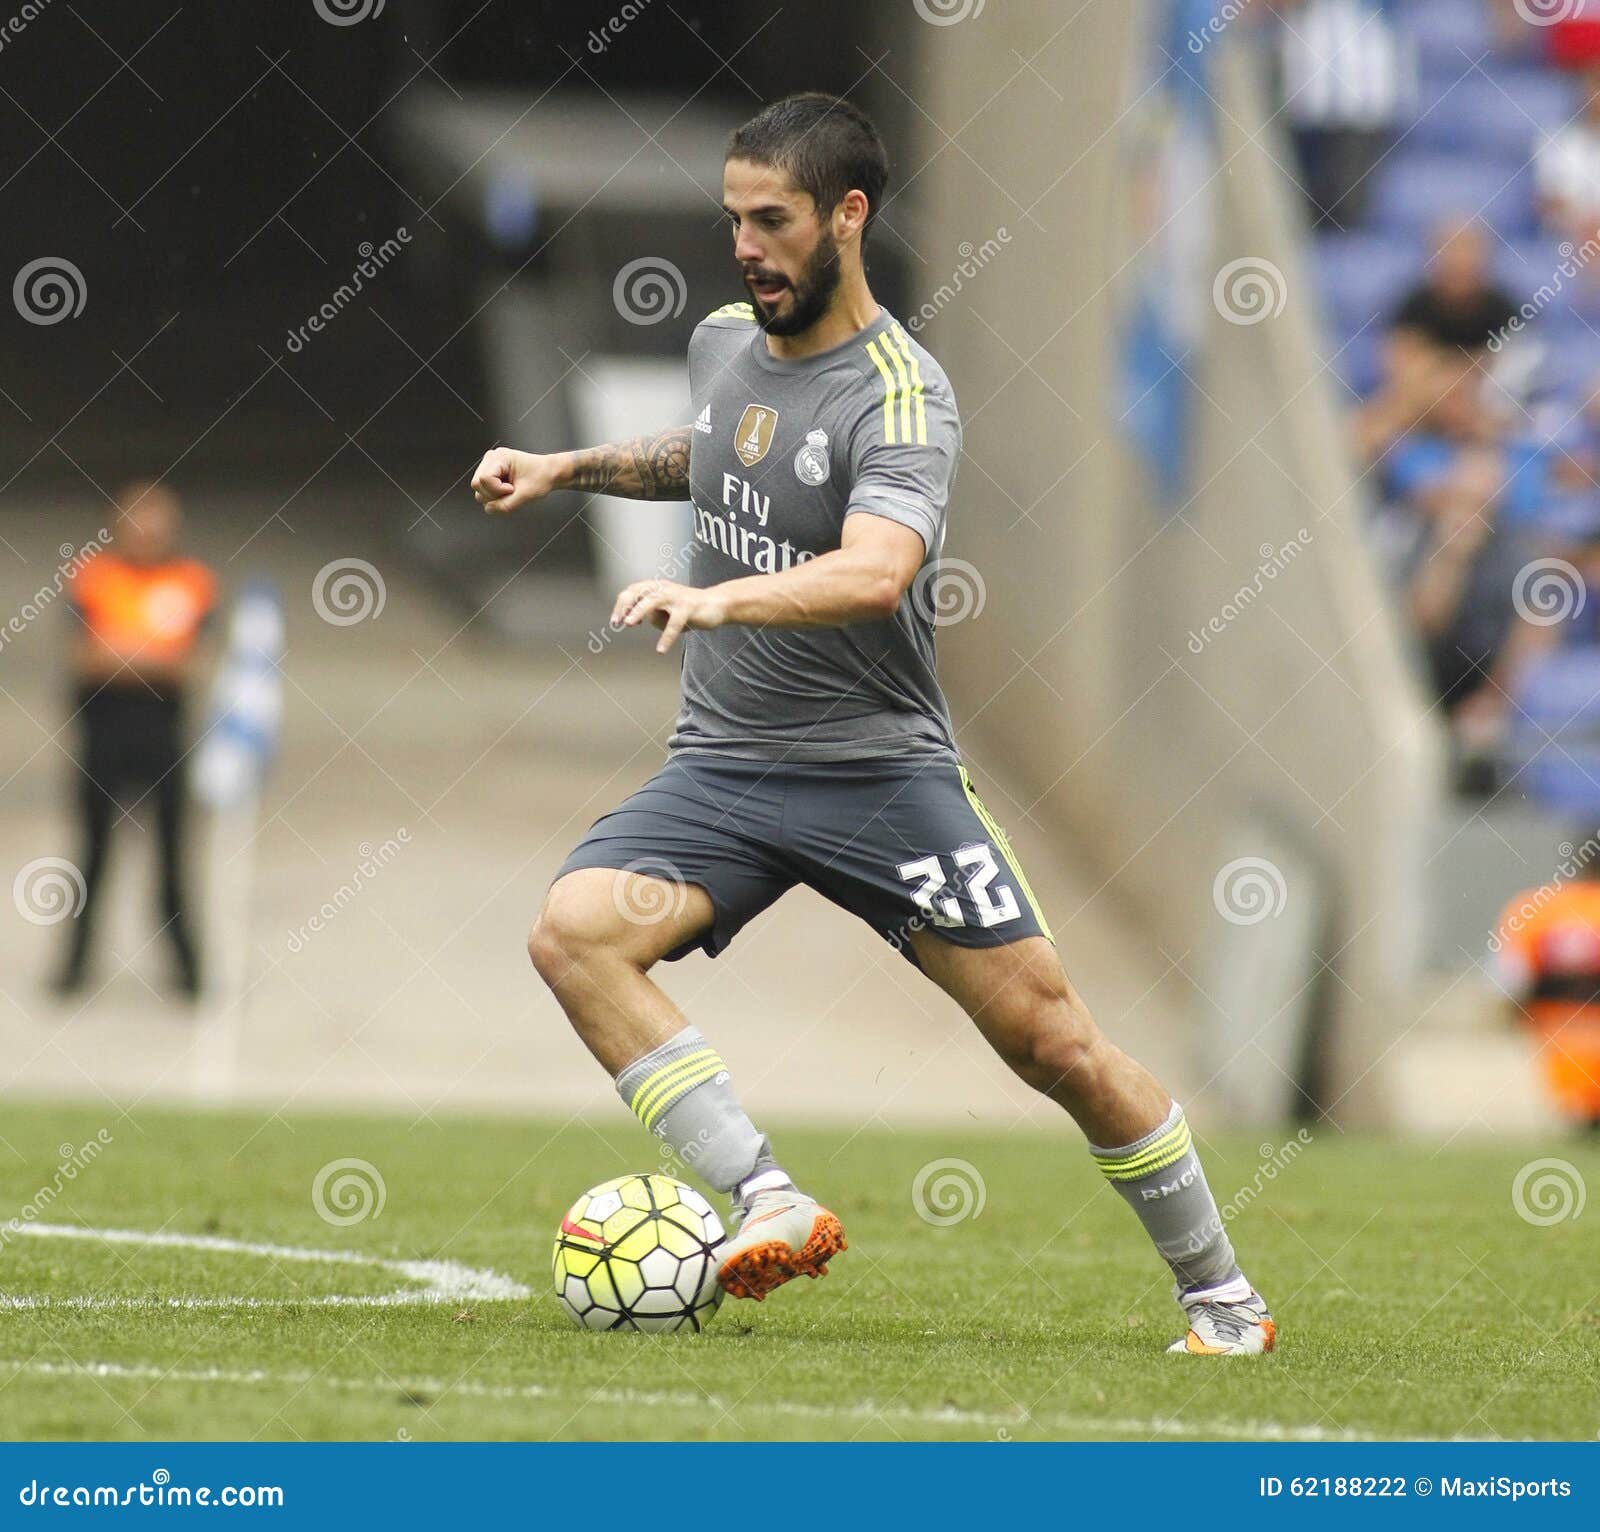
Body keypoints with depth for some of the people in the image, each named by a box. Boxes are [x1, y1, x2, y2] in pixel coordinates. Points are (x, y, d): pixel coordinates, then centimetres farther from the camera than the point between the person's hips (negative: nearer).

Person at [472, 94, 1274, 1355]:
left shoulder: (902, 397, -16)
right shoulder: (724, 340, 5)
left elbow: (877, 571, -36)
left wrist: (720, 598, -50)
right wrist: (569, 468, 19)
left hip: (879, 768, -5)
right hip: (718, 767, 5)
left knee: (1054, 1041, -5)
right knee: (574, 932, -24)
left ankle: (1221, 1294, 15)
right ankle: (771, 1203, -28)